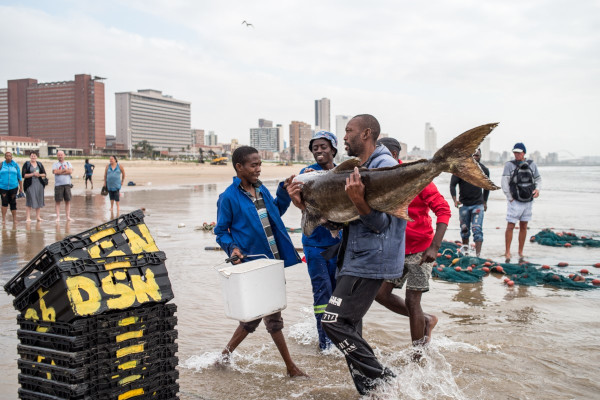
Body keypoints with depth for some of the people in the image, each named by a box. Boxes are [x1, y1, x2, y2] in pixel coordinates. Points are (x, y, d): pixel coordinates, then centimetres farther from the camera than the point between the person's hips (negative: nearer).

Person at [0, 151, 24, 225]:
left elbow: (19, 177, 10)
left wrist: (21, 188, 8)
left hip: (13, 187, 0)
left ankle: (14, 219, 14)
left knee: (13, 203, 3)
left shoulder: (15, 165, 6)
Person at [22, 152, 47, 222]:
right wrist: (32, 174, -14)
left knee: (39, 200, 5)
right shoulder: (27, 164, 1)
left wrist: (39, 174, -8)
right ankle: (28, 217, -2)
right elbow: (23, 175, -5)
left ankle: (38, 216, 14)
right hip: (30, 185, -4)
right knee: (30, 200, -6)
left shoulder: (39, 164, 12)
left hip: (39, 184, 4)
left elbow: (44, 174, 12)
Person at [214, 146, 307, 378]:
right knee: (272, 316, 2)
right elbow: (221, 231, -5)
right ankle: (290, 367, 15)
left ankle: (227, 352, 32)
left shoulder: (261, 190, 9)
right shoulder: (229, 197, -11)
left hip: (272, 261, 7)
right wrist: (232, 248, -22)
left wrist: (285, 192, 6)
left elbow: (276, 213, 21)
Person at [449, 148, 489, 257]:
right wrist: (455, 199, -21)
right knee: (464, 229, 11)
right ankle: (465, 247, 34)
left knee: (477, 229, -10)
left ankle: (478, 255, -13)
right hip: (463, 204, 0)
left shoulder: (484, 170, 2)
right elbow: (452, 184, -7)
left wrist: (485, 202, 20)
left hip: (478, 204, 0)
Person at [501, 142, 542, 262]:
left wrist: (537, 189, -4)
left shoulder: (531, 165, 7)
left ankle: (520, 252, 19)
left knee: (523, 227, 10)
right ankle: (507, 252, 4)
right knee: (510, 226, -5)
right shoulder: (509, 165, -5)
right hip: (515, 202, -4)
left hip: (528, 201, 4)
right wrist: (510, 198, -12)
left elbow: (538, 178, 17)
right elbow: (504, 182, -10)